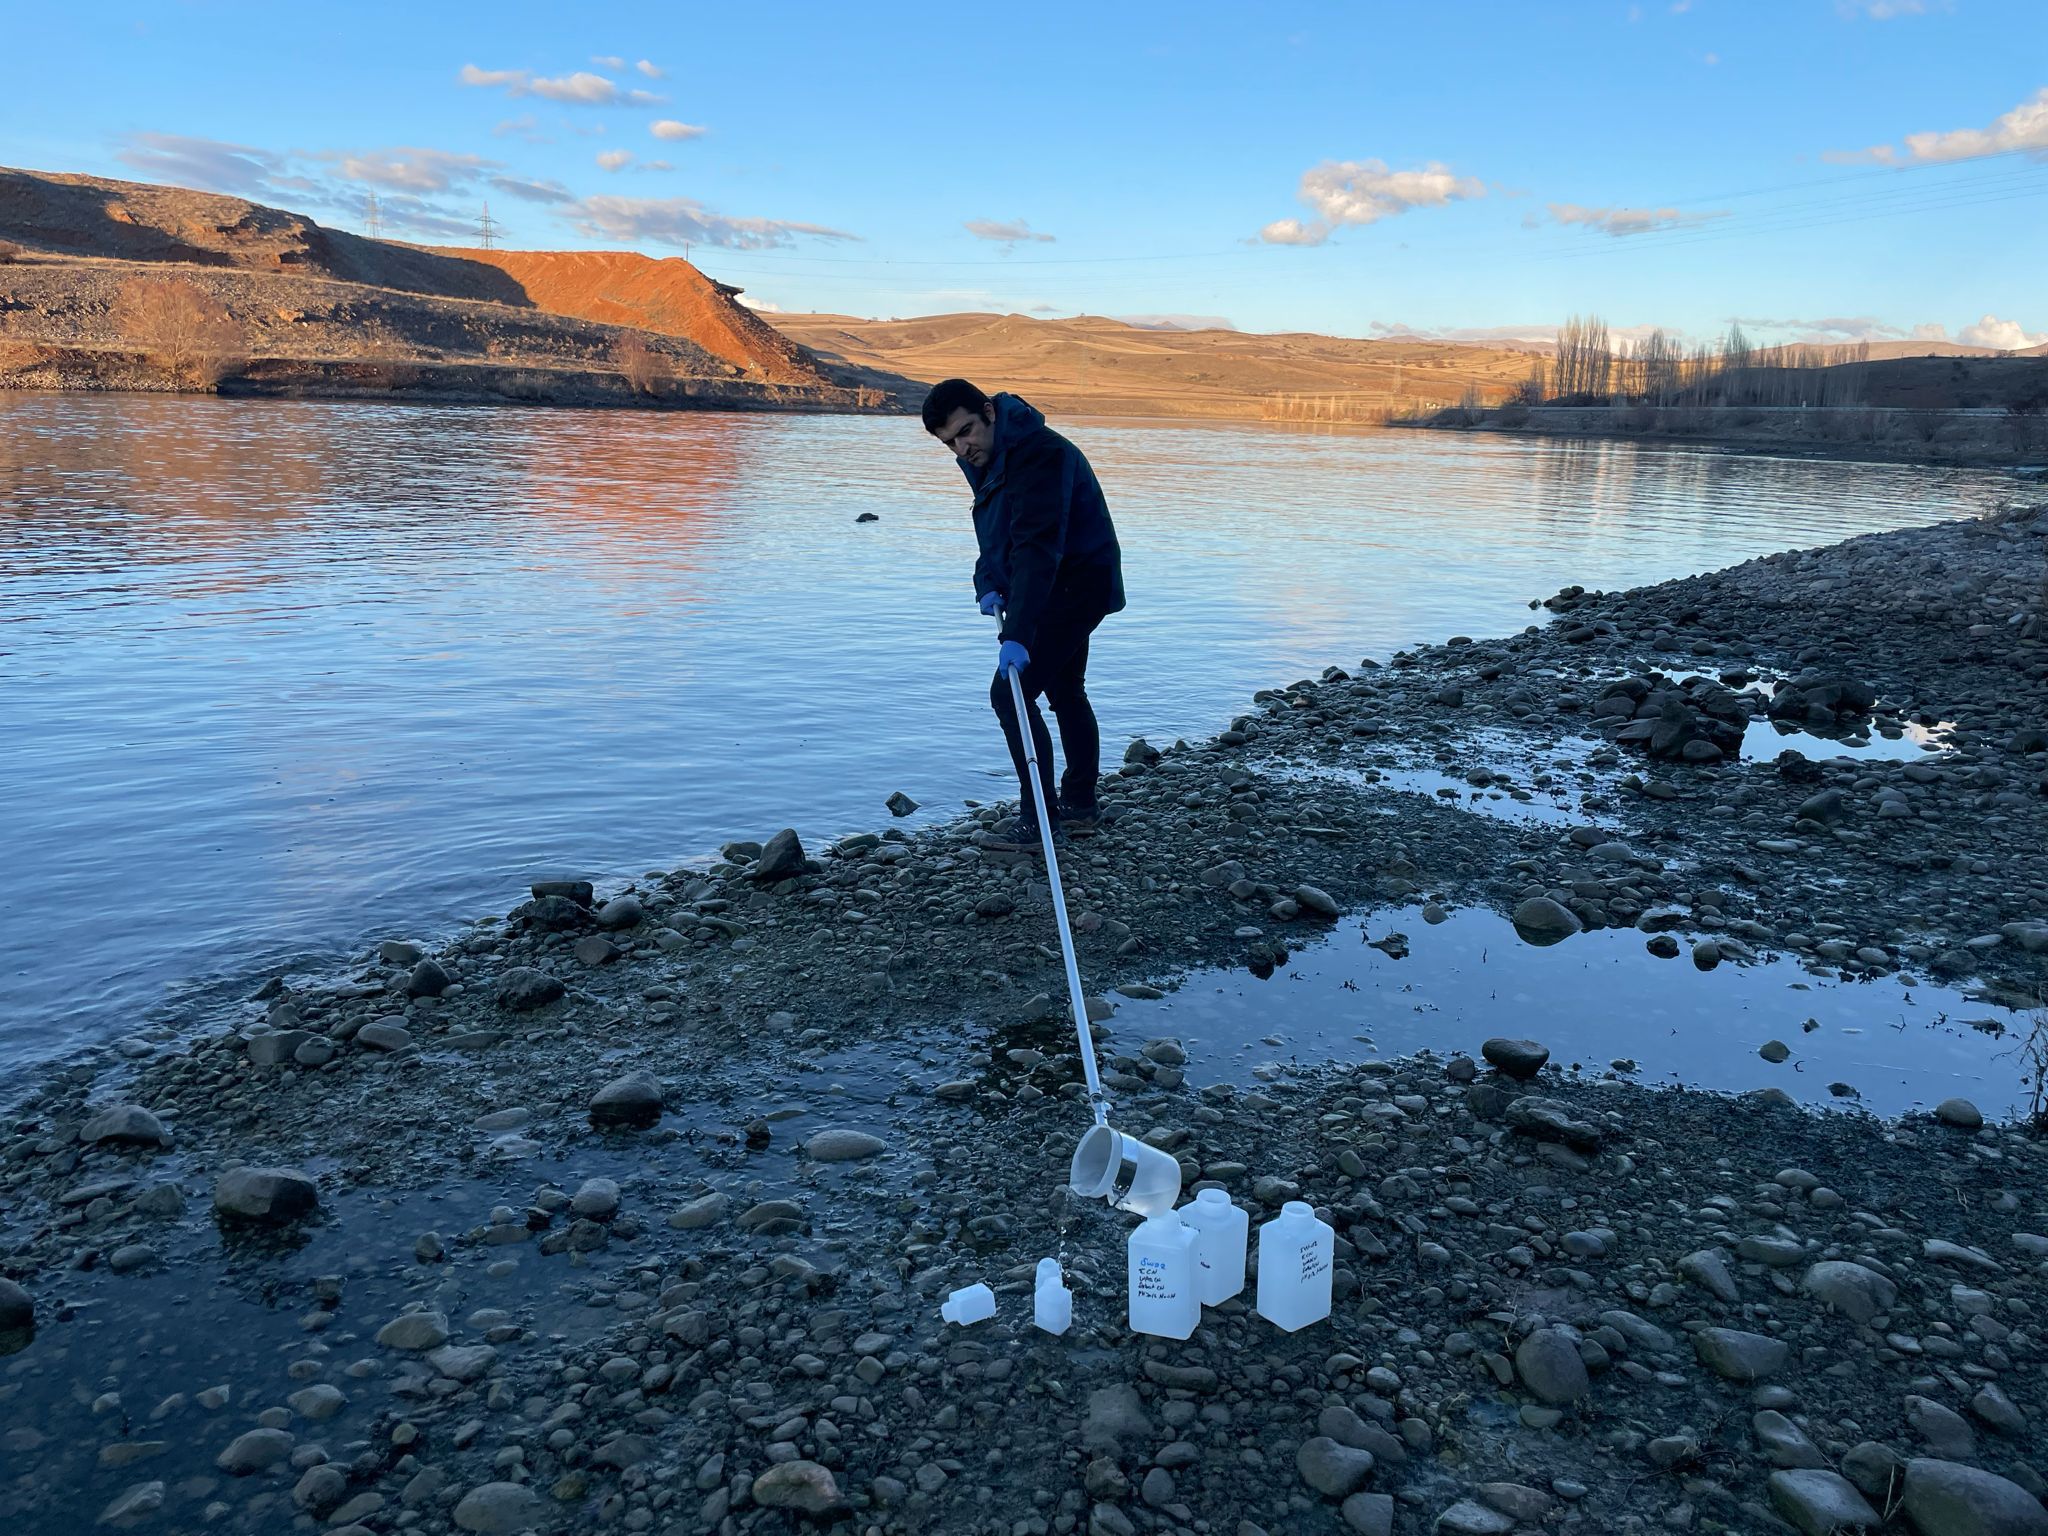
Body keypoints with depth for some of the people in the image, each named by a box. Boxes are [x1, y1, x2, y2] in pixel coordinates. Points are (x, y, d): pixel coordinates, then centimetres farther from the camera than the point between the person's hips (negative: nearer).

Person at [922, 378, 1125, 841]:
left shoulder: (1039, 453, -28)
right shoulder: (985, 458, 4)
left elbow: (1037, 548, -37)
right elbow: (996, 535, 14)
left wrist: (1017, 634, -44)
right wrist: (987, 585, -4)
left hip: (1076, 584, -10)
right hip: (1071, 589, 10)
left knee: (1009, 692, -13)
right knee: (1064, 690, 19)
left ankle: (1038, 817, -7)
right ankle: (1080, 802, 31)